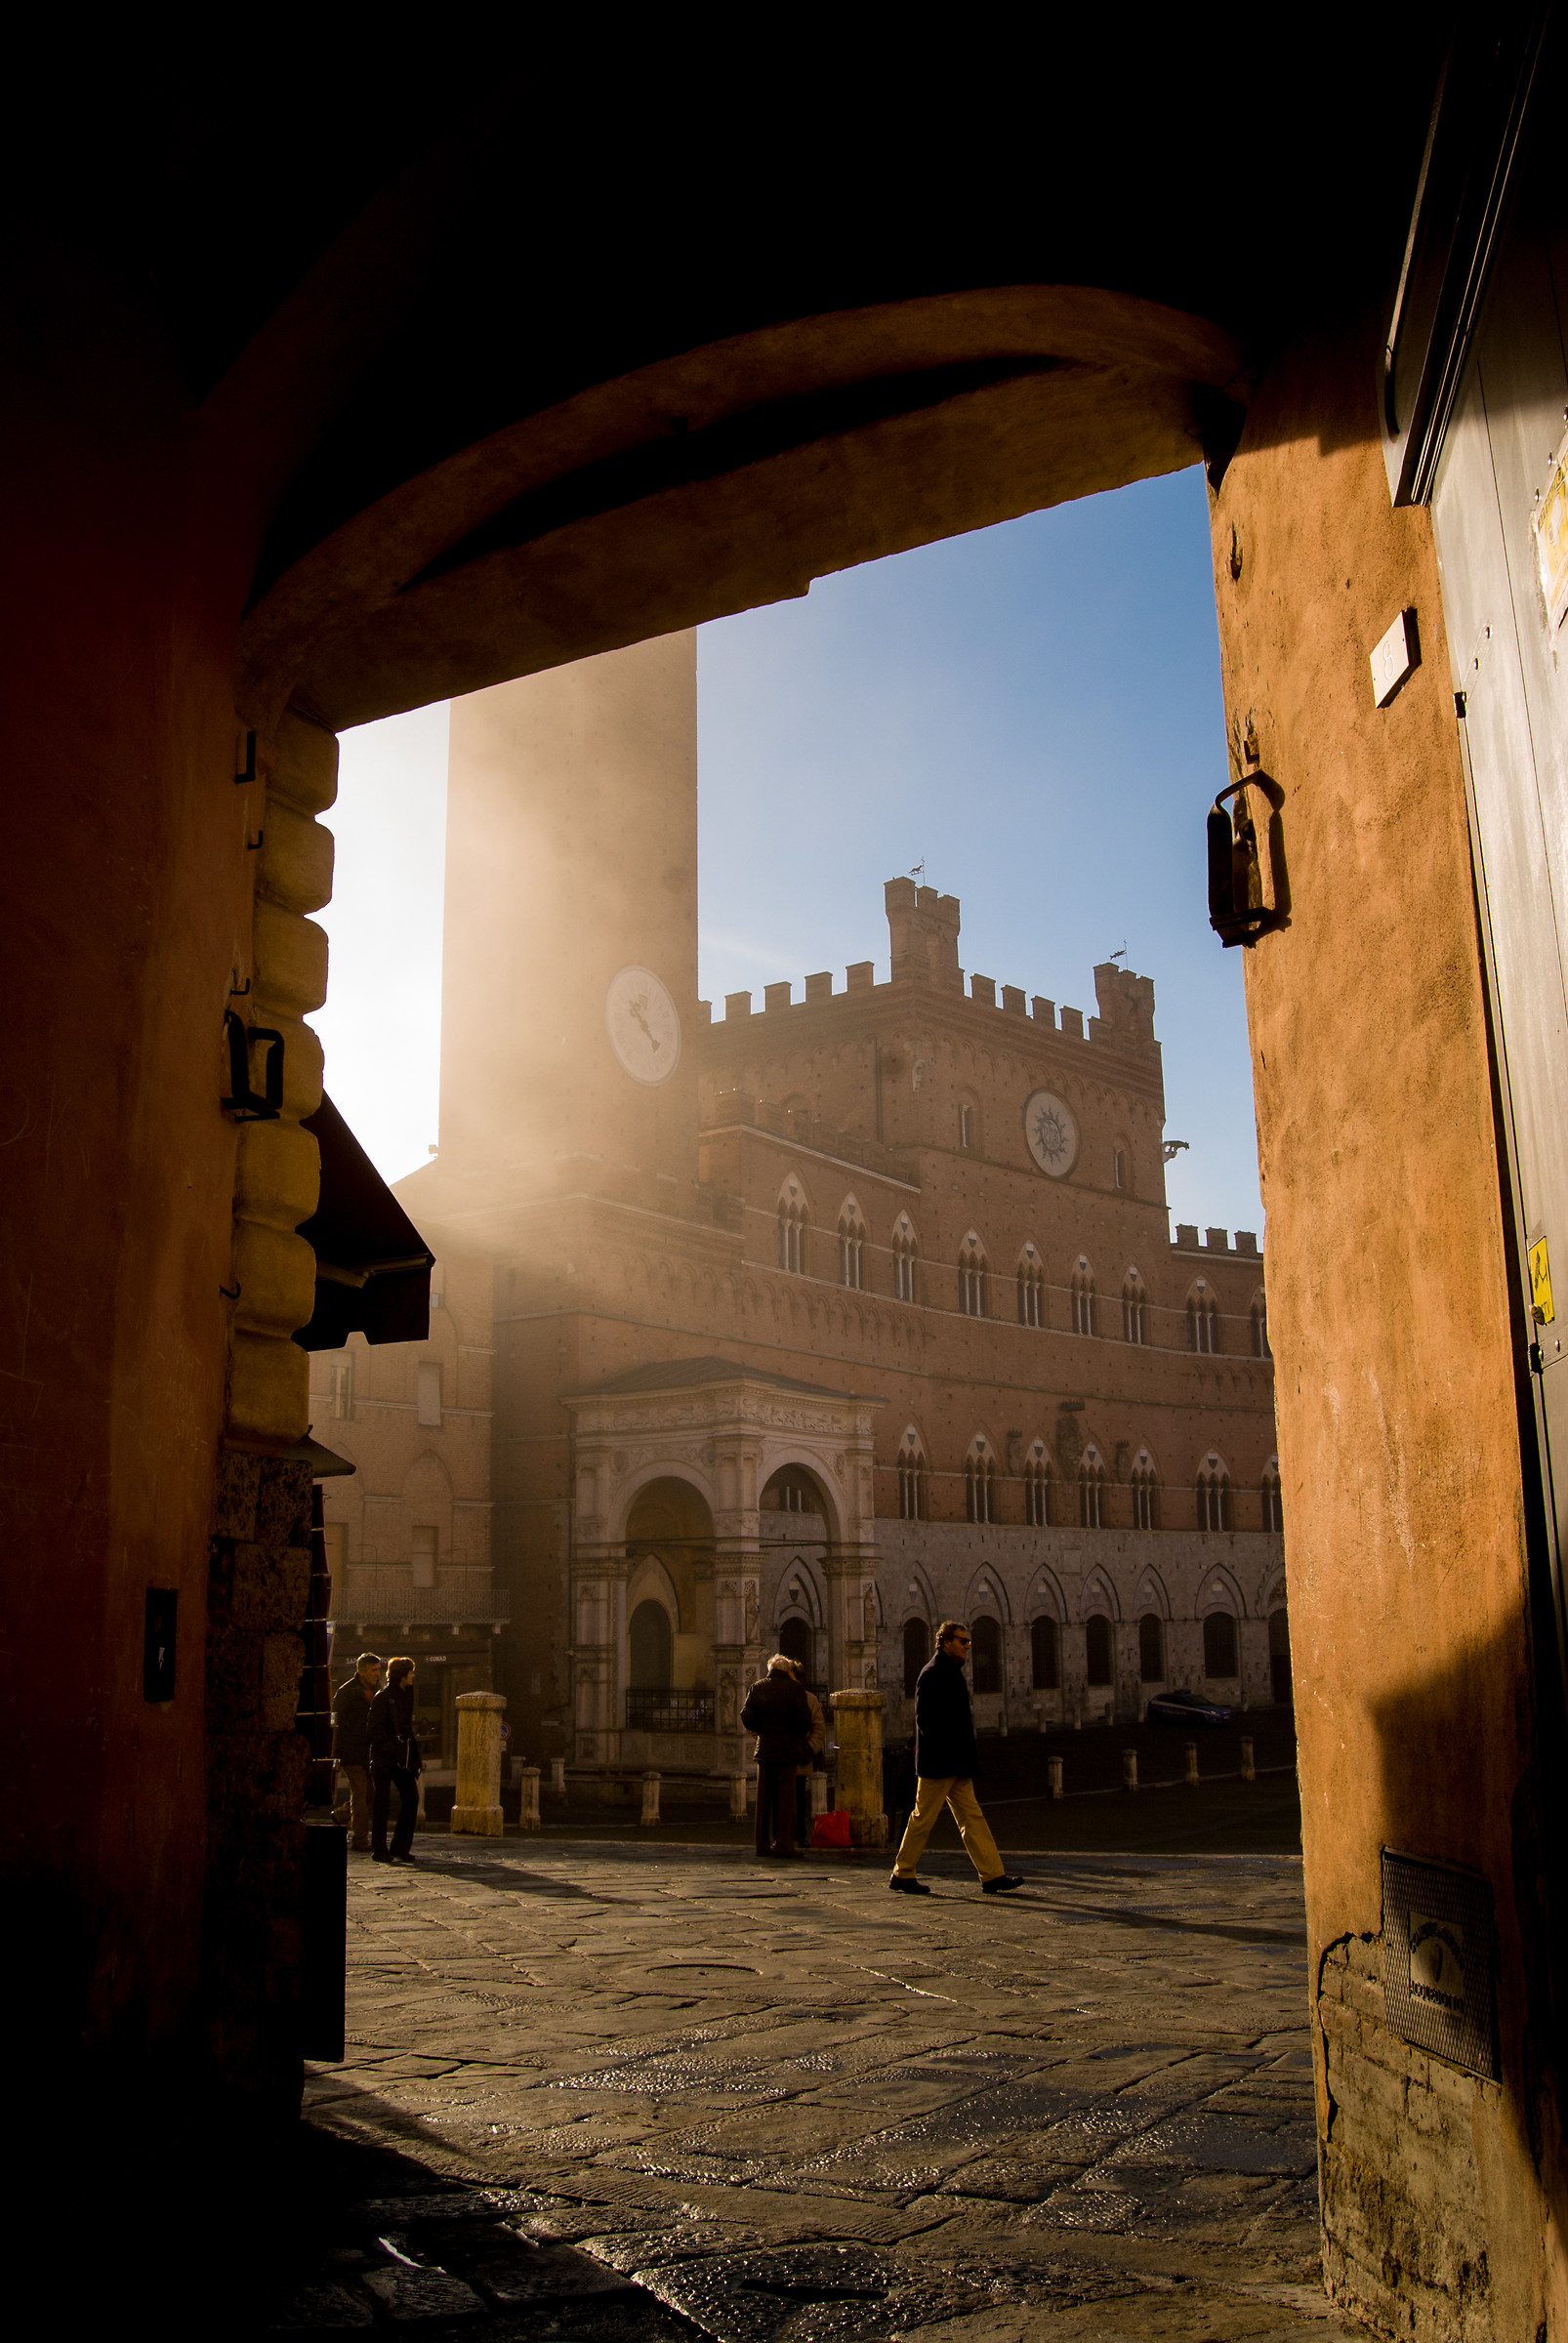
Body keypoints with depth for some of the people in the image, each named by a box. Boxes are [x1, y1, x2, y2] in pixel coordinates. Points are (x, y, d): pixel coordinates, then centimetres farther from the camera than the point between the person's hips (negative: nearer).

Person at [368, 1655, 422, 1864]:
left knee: (412, 1798, 2)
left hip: (402, 1758, 8)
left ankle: (401, 1848, 11)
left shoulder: (406, 1695, 16)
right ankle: (378, 1851, 7)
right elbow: (376, 1729, -14)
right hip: (384, 1759, -8)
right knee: (383, 1804, -2)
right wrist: (391, 1749, -20)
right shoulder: (383, 1697, -9)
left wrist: (413, 1756, 14)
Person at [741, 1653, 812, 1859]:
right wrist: (802, 1735, 7)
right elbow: (804, 1718, -12)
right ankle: (784, 1844, -2)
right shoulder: (794, 1688, -4)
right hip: (787, 1749, -3)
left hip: (764, 1749, 3)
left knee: (764, 1799, 8)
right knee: (786, 1798, 2)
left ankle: (763, 1846, 10)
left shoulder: (757, 1688, 4)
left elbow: (747, 1717, 0)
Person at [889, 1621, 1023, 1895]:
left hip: (956, 1765, 10)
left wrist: (964, 1758, 16)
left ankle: (993, 1876, 5)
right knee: (923, 1819, -1)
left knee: (972, 1818, 6)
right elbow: (925, 1718, -18)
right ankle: (902, 1875, 9)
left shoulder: (952, 1672, 17)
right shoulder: (932, 1674, -13)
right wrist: (943, 1750, -20)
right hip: (938, 1763, -9)